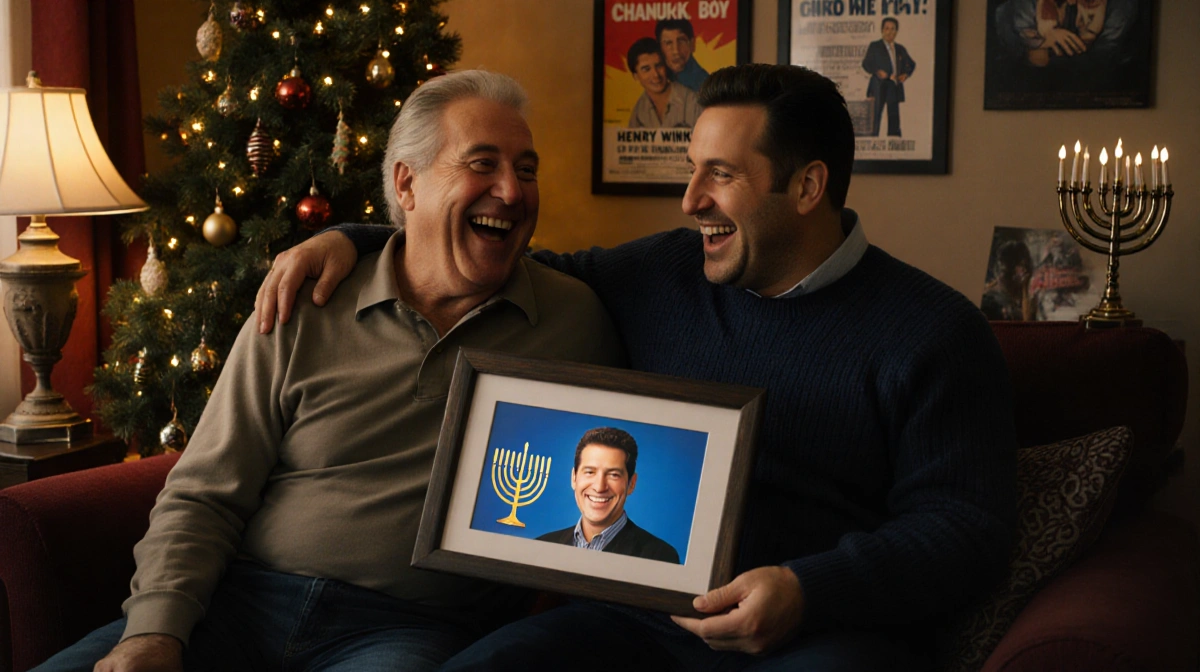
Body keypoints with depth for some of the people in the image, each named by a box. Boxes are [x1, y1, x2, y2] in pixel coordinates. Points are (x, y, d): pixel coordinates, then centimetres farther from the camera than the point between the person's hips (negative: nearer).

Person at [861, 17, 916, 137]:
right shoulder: (874, 46, 5)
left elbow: (911, 64, 26)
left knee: (894, 116, 4)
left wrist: (906, 74, 5)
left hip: (895, 87, 5)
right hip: (879, 86, -4)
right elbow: (866, 63, -3)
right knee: (876, 115, -7)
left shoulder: (900, 49, 17)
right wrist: (877, 71, -21)